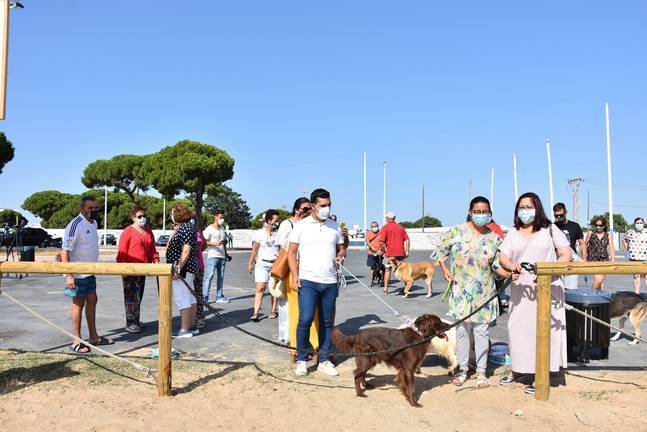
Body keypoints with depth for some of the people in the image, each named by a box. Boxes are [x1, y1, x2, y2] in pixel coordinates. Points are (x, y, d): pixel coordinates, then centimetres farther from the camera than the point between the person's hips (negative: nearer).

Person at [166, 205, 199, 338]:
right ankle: (192, 326, 23)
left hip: (182, 269, -11)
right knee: (189, 297, 15)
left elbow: (186, 251, -23)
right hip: (187, 268, 11)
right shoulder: (184, 227, 16)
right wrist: (174, 231, 15)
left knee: (182, 298, -7)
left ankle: (185, 329, -2)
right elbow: (171, 246, 20)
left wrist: (178, 268, -24)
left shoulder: (185, 228, -16)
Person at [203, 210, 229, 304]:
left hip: (222, 256, 7)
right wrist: (215, 243, -20)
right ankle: (205, 296, -10)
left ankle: (219, 296, 14)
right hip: (212, 256, -7)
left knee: (221, 276, 7)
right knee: (210, 276, -11)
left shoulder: (223, 228, 18)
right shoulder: (209, 229, -3)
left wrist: (226, 253, 21)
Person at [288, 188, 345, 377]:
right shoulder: (301, 226, 0)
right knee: (305, 320, -11)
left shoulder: (335, 227, 10)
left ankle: (324, 361, 20)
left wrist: (340, 257, -3)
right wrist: (295, 275, -10)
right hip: (307, 281, -4)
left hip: (330, 282, 4)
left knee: (327, 323, 9)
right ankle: (301, 359, 6)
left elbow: (341, 249, 20)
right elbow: (291, 252, 1)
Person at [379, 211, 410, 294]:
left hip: (390, 252, -3)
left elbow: (382, 241, -11)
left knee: (388, 269, 7)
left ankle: (385, 288, 5)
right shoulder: (400, 227, 11)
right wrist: (407, 251, 7)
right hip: (401, 252, 3)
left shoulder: (385, 227, -3)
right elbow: (407, 239, 7)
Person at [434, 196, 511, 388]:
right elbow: (441, 252, 8)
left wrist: (508, 273, -13)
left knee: (482, 331, 5)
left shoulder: (494, 238, 3)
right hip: (461, 291, -1)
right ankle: (463, 369, 20)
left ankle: (481, 372, 16)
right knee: (462, 330, 7)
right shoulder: (456, 232, -3)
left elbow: (497, 265, 5)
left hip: (484, 292, 1)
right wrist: (444, 270, -3)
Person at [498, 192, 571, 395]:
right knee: (517, 328, 8)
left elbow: (566, 255, -2)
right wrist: (511, 266, -17)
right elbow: (502, 256, 7)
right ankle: (518, 368, 24)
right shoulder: (513, 233, 14)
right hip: (520, 289, 4)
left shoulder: (550, 230, 3)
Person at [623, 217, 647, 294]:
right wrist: (627, 248, 10)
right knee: (636, 276, 7)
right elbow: (624, 240, 22)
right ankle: (637, 294, 12)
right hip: (634, 258, 1)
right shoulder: (630, 232, 5)